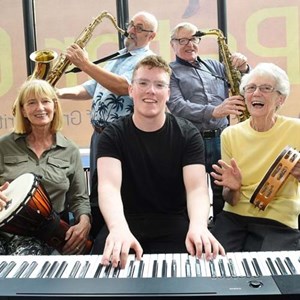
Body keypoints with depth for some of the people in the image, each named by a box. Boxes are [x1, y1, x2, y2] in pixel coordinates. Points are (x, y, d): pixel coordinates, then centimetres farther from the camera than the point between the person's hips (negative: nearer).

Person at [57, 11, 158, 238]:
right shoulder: (116, 58, 21)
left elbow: (122, 87, -23)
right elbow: (91, 88, 19)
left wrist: (85, 64, -21)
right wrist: (59, 92, 3)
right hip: (100, 134, 8)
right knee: (97, 192, 14)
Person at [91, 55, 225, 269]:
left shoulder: (188, 134, -3)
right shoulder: (113, 135, -4)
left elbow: (197, 188, -16)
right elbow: (109, 186, -21)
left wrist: (198, 225, -40)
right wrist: (118, 227, -43)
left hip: (175, 225, 0)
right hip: (127, 223, 1)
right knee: (109, 264, -26)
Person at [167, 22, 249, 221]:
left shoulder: (214, 66, 17)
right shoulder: (168, 72, 4)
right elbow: (176, 106, -12)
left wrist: (243, 69, -4)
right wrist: (213, 112, -25)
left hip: (222, 139, 4)